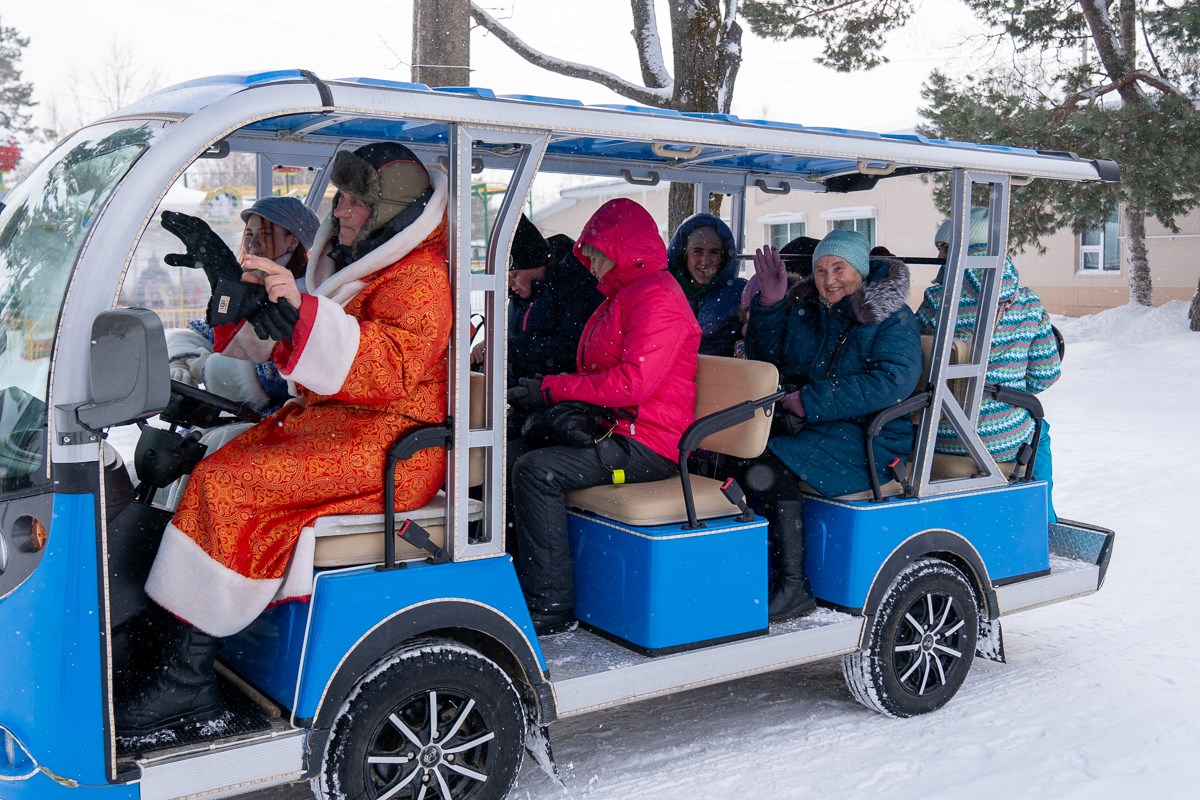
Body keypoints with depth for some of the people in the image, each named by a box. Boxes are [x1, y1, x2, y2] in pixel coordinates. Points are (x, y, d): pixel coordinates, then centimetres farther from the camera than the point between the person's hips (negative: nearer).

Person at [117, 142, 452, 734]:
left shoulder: (420, 278, -11)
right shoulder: (348, 265, 20)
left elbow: (392, 368, -29)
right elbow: (267, 340, 28)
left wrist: (300, 311, -36)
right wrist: (231, 280, 13)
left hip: (386, 446, -10)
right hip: (326, 421, 10)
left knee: (227, 486, -22)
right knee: (205, 466, -8)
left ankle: (188, 677, -18)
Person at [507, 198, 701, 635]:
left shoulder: (656, 295, -11)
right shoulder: (620, 295, 22)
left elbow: (634, 382, -23)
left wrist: (551, 387, -18)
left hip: (649, 443, -10)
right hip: (614, 429, 11)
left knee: (536, 470, -24)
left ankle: (551, 607, -18)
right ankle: (520, 580, 9)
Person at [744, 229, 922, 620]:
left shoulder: (893, 319, -4)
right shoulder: (805, 308, 14)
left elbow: (893, 381, -19)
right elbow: (765, 358, 21)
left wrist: (811, 401, -22)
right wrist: (769, 305, 4)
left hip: (867, 439, -6)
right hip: (808, 427, 7)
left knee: (771, 462, -30)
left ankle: (794, 585, -25)